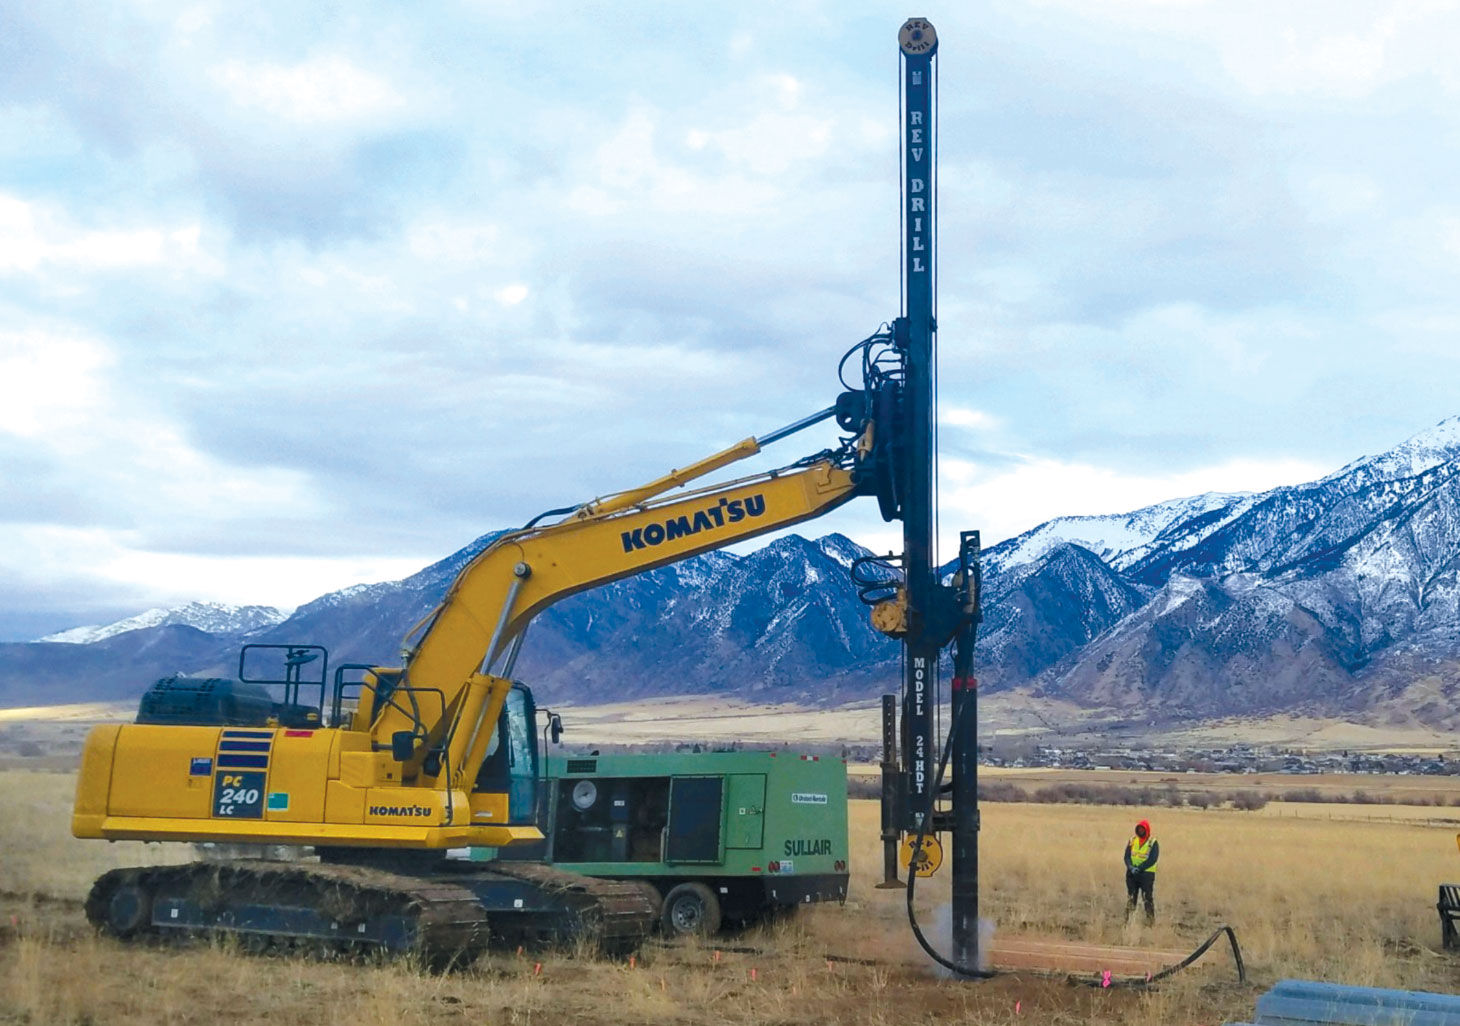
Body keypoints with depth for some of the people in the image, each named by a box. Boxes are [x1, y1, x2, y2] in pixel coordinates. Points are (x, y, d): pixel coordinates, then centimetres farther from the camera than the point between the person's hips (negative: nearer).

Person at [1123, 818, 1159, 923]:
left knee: (1148, 898, -4)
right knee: (1130, 898, 9)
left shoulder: (1153, 843, -3)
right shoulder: (1132, 841, 10)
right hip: (1131, 874, 4)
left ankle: (1150, 919, 2)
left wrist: (1139, 868, -19)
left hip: (1147, 873, -4)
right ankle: (1128, 920, 15)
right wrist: (1131, 867, -16)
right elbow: (1127, 856, 4)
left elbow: (1152, 859, -12)